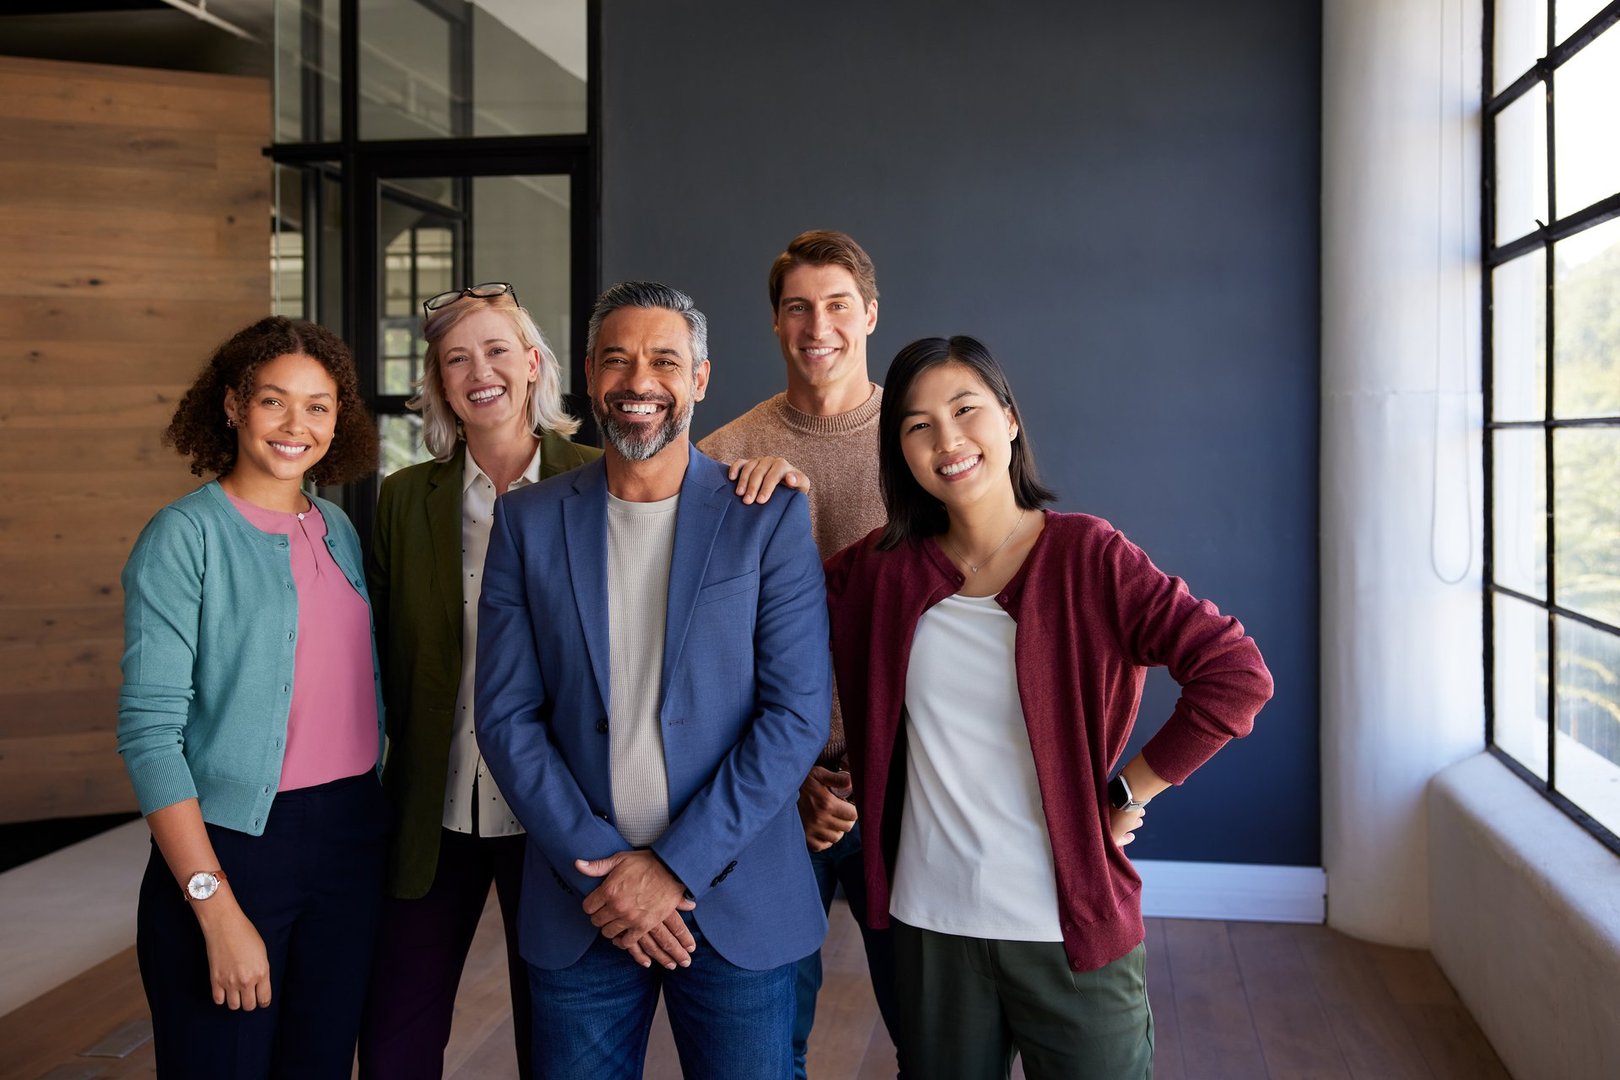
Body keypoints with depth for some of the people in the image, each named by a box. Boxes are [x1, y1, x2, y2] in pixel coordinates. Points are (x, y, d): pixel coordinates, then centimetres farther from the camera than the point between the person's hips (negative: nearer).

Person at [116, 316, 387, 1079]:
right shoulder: (185, 536, -8)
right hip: (234, 845, -5)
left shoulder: (340, 531, 9)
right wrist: (218, 909, -18)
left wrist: (383, 829, 7)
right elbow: (148, 730, -13)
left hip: (351, 843, 6)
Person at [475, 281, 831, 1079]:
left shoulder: (770, 517, -3)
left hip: (739, 906, -1)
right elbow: (506, 716, 0)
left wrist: (677, 864, -12)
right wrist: (596, 864, -9)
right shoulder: (528, 520, 3)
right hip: (579, 908, 2)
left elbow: (797, 713, -7)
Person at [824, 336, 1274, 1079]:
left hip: (1071, 931, -3)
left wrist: (1128, 792, -10)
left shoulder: (1087, 556, -11)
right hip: (931, 927, 3)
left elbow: (1237, 677, -15)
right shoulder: (885, 569, 1)